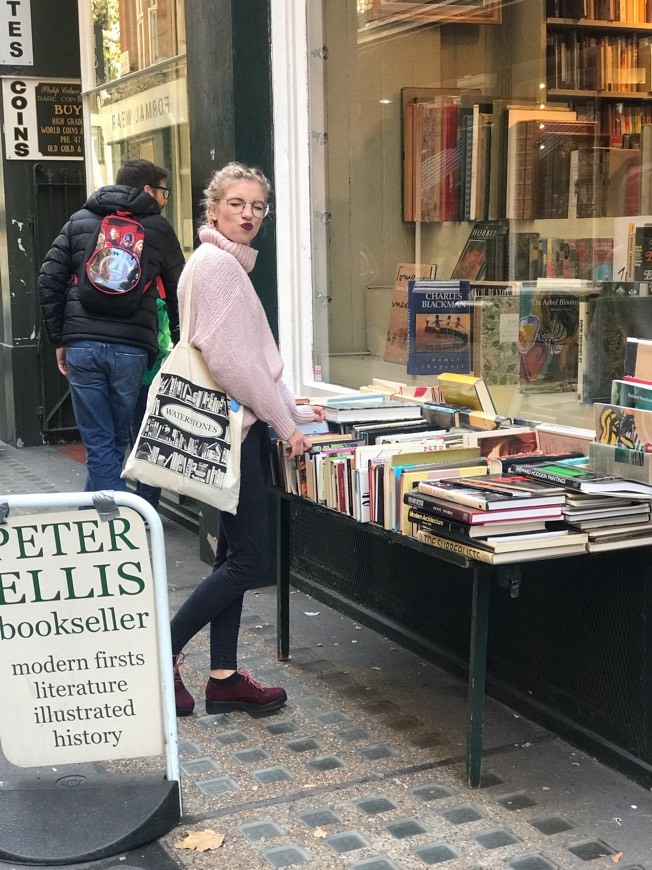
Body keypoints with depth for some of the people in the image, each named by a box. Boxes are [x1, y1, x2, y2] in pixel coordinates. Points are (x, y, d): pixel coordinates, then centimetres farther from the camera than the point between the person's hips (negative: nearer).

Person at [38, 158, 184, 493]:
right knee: (114, 439, 13)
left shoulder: (80, 221, 14)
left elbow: (49, 279, 6)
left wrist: (59, 339, 10)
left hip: (82, 346, 1)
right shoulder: (159, 229, 10)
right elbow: (178, 293, 11)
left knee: (99, 443, 3)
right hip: (131, 349, -1)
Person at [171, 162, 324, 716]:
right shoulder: (216, 263, -14)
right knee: (250, 560, -5)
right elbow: (227, 358, -22)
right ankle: (164, 652, 6)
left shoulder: (229, 264, 17)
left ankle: (224, 677, 19)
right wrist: (284, 423, -16)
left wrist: (294, 408, 18)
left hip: (240, 425, 10)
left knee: (237, 555, 12)